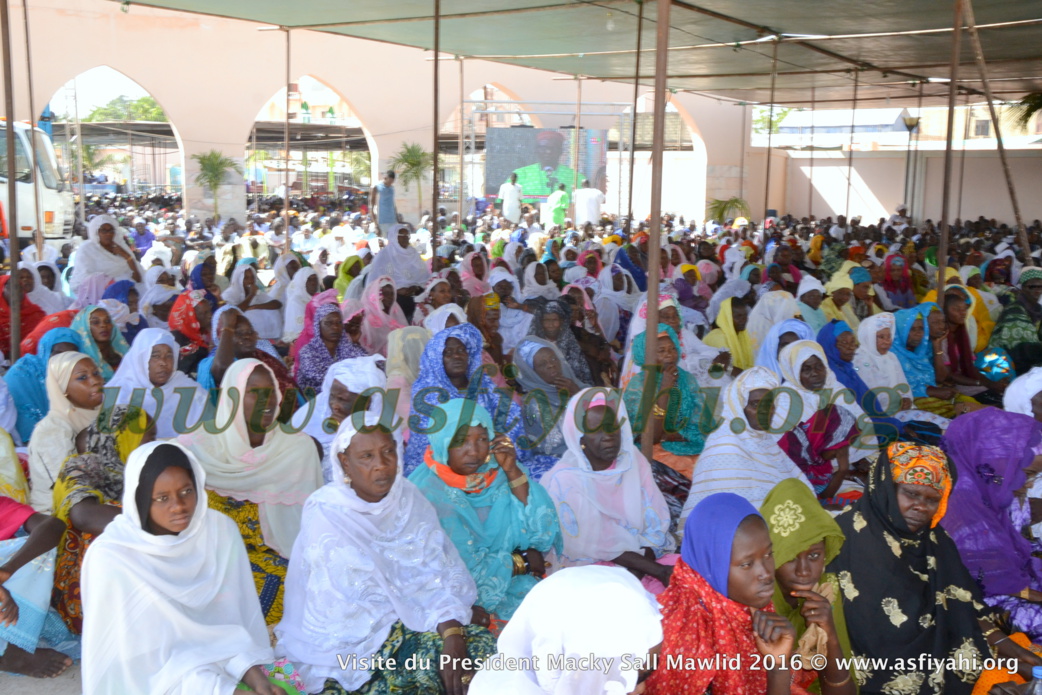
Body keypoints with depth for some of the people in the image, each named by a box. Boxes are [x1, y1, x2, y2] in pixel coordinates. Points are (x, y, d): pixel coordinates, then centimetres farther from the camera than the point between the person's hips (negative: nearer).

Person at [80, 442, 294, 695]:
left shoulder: (220, 531, -7)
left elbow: (234, 624, -1)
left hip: (214, 666, 4)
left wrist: (252, 674, -18)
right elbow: (135, 657, -17)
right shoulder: (111, 556, -19)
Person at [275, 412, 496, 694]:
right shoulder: (325, 514, -16)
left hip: (410, 620, 5)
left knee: (479, 644, -17)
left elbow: (438, 577, -8)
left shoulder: (408, 499, -1)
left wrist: (452, 631, -26)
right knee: (429, 655, -26)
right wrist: (447, 617, -13)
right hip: (350, 637, -4)